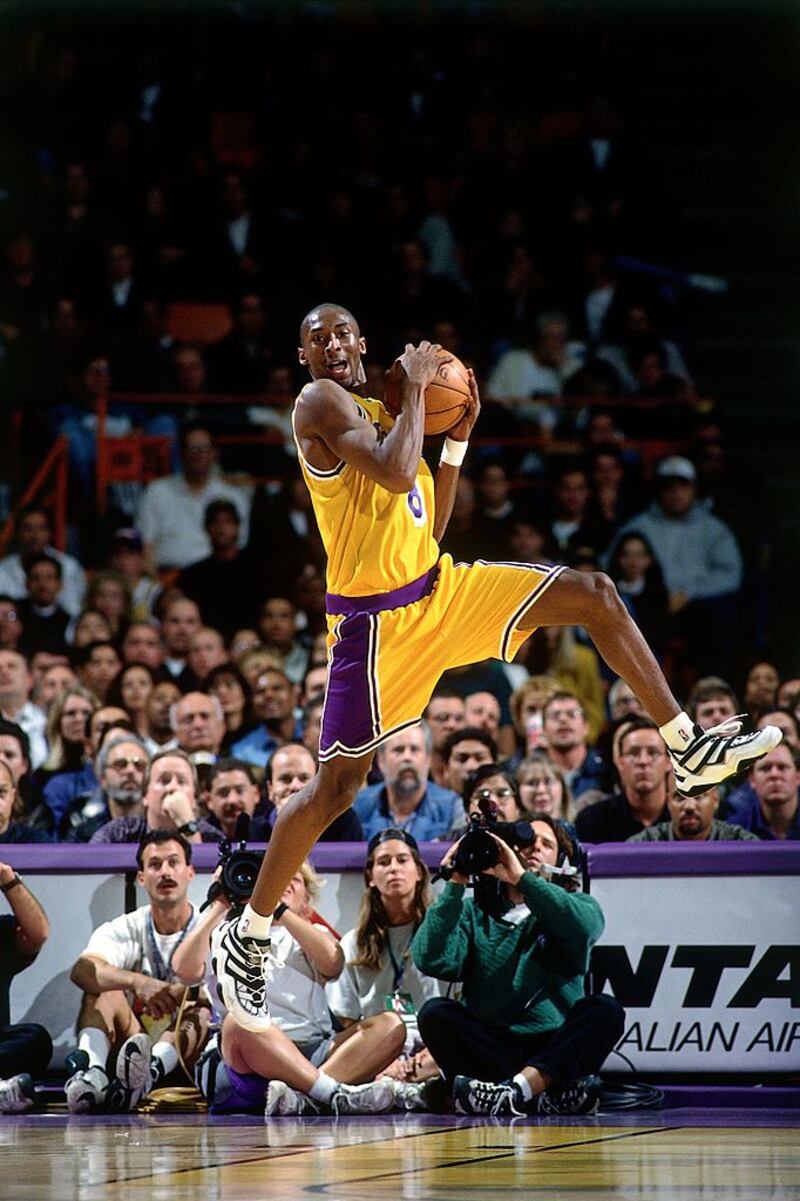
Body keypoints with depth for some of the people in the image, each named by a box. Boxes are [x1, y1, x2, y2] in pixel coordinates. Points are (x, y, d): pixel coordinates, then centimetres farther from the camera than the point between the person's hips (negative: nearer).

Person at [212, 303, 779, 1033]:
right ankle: (245, 937, 7)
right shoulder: (321, 402, -11)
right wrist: (414, 387, -15)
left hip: (438, 589, 8)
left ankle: (688, 750, 5)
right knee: (336, 786, -6)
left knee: (592, 595, 3)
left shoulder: (379, 413, 15)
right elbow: (395, 475, -28)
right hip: (377, 621, -8)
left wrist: (459, 436, 10)